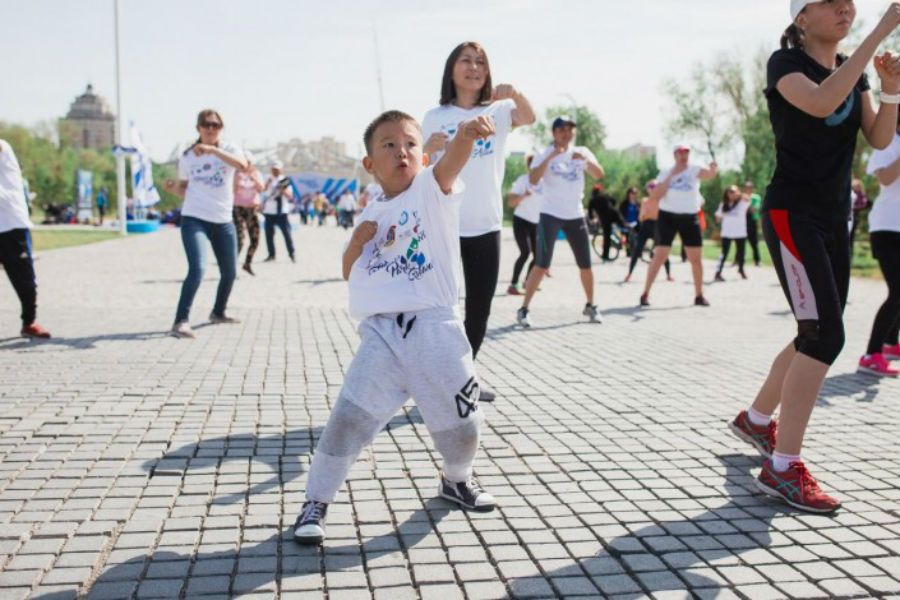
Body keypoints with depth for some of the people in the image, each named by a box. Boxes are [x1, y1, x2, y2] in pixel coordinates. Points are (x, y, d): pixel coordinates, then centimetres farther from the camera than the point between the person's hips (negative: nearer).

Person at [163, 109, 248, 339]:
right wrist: (173, 188, -8)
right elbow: (184, 189, 15)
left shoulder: (229, 149, -1)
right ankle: (180, 322, -21)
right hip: (193, 219, -2)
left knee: (230, 272, 14)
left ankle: (218, 313, 38)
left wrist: (213, 150, -37)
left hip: (224, 221, 2)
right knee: (197, 268, -23)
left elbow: (243, 164, -25)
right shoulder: (187, 157, 5)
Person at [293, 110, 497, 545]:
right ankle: (315, 503, 10)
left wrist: (466, 133, -45)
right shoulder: (372, 216, 13)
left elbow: (452, 162, -23)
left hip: (435, 328, -2)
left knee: (460, 420, 9)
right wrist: (358, 241, 0)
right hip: (382, 333, 2)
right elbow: (349, 272, 21)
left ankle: (457, 480, 40)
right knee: (348, 418, -6)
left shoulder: (432, 189, 1)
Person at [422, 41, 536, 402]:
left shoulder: (498, 111, 5)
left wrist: (515, 93, -37)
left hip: (486, 225, 2)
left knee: (480, 306, 9)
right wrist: (429, 148, -16)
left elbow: (529, 118, -16)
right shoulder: (435, 117, 4)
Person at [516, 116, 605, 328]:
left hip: (576, 215, 4)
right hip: (550, 214, -4)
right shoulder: (545, 154, -4)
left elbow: (599, 174, -5)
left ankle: (590, 306, 26)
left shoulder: (582, 152, 7)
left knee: (585, 264, 8)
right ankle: (523, 309, -7)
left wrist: (586, 159, -22)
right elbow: (533, 180, -19)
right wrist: (551, 156, -26)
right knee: (542, 264, -12)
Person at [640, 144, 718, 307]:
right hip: (668, 216, -1)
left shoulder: (694, 170, 0)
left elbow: (710, 174, -20)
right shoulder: (666, 173, 1)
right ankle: (646, 293, -2)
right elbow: (655, 196, -10)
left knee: (696, 257, 4)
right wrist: (671, 176, -14)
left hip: (690, 218, 2)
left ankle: (699, 295, 18)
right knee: (660, 256, -7)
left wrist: (714, 169, -44)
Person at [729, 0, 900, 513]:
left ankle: (756, 419, 33)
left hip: (835, 219, 8)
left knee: (818, 335, 13)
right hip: (792, 215, -8)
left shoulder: (853, 70, 14)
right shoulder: (786, 63, -8)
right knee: (826, 336, -17)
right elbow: (822, 103, -29)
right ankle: (783, 469, -13)